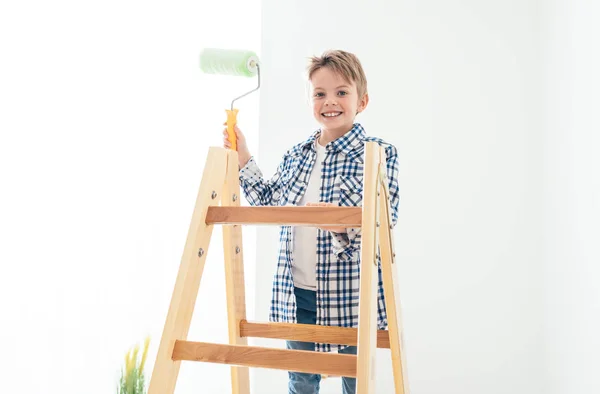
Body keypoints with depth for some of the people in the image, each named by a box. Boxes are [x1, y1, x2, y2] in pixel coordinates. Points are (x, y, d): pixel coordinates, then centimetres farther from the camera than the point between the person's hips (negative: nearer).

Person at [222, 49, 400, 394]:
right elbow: (268, 204, 16)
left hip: (351, 297, -5)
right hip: (296, 295, 5)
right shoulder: (295, 156, 8)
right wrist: (243, 159, 12)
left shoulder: (379, 153, -9)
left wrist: (347, 226, -33)